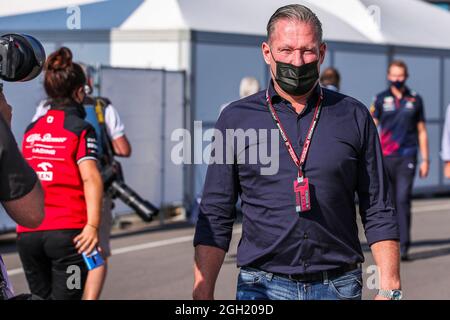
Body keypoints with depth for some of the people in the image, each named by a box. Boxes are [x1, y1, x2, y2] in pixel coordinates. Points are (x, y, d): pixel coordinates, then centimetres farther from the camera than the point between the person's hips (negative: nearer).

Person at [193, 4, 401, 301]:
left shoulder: (354, 117, 6)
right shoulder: (236, 119, 4)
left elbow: (379, 212, 7)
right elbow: (215, 217, 5)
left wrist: (389, 289, -1)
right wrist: (202, 295, -2)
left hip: (339, 287, 1)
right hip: (262, 287, -1)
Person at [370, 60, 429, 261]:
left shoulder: (415, 100, 8)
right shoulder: (380, 99, 5)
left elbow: (421, 131, 13)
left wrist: (425, 159, 8)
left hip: (407, 157, -1)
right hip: (385, 158, 1)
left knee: (403, 200, -11)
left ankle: (403, 247, -12)